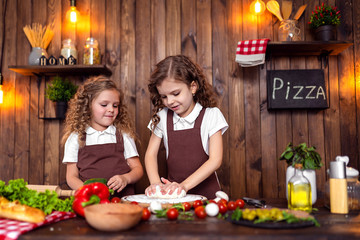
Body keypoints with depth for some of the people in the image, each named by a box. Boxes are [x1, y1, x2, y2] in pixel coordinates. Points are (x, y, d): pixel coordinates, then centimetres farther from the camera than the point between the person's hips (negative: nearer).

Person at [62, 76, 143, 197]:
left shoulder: (123, 135, 12)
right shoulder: (76, 137, 8)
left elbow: (137, 169, 13)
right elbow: (71, 177, 8)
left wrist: (125, 178, -9)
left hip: (123, 198, 1)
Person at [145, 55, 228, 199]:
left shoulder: (211, 115, -3)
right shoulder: (162, 117, 6)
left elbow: (215, 160, -8)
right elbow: (151, 154, 8)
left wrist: (184, 185, -17)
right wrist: (155, 183, -10)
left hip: (205, 191, -2)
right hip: (172, 190, 3)